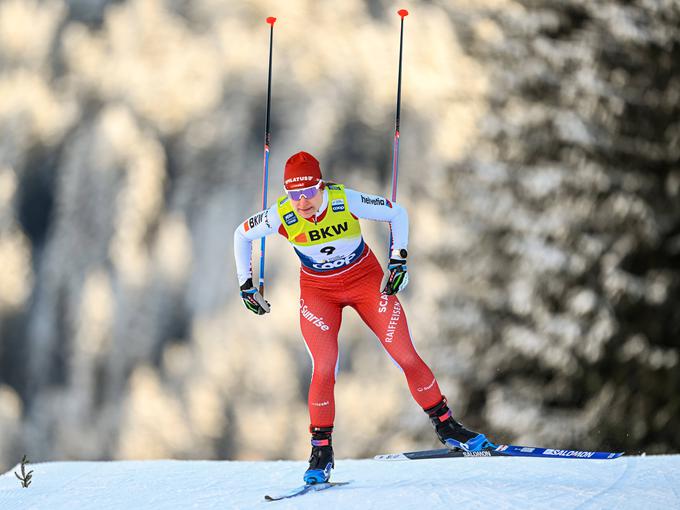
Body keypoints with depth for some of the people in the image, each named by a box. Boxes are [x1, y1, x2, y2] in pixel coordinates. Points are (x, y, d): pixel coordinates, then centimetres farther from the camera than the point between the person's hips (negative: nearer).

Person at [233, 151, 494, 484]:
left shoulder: (347, 201, -26)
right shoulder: (281, 216, -22)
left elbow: (397, 213, -10)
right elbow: (242, 235, -3)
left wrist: (399, 258, -16)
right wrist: (246, 285, -1)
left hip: (366, 279, 0)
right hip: (318, 291, 0)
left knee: (406, 356, -4)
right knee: (324, 369, -14)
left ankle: (446, 427, 11)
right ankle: (321, 452, 0)